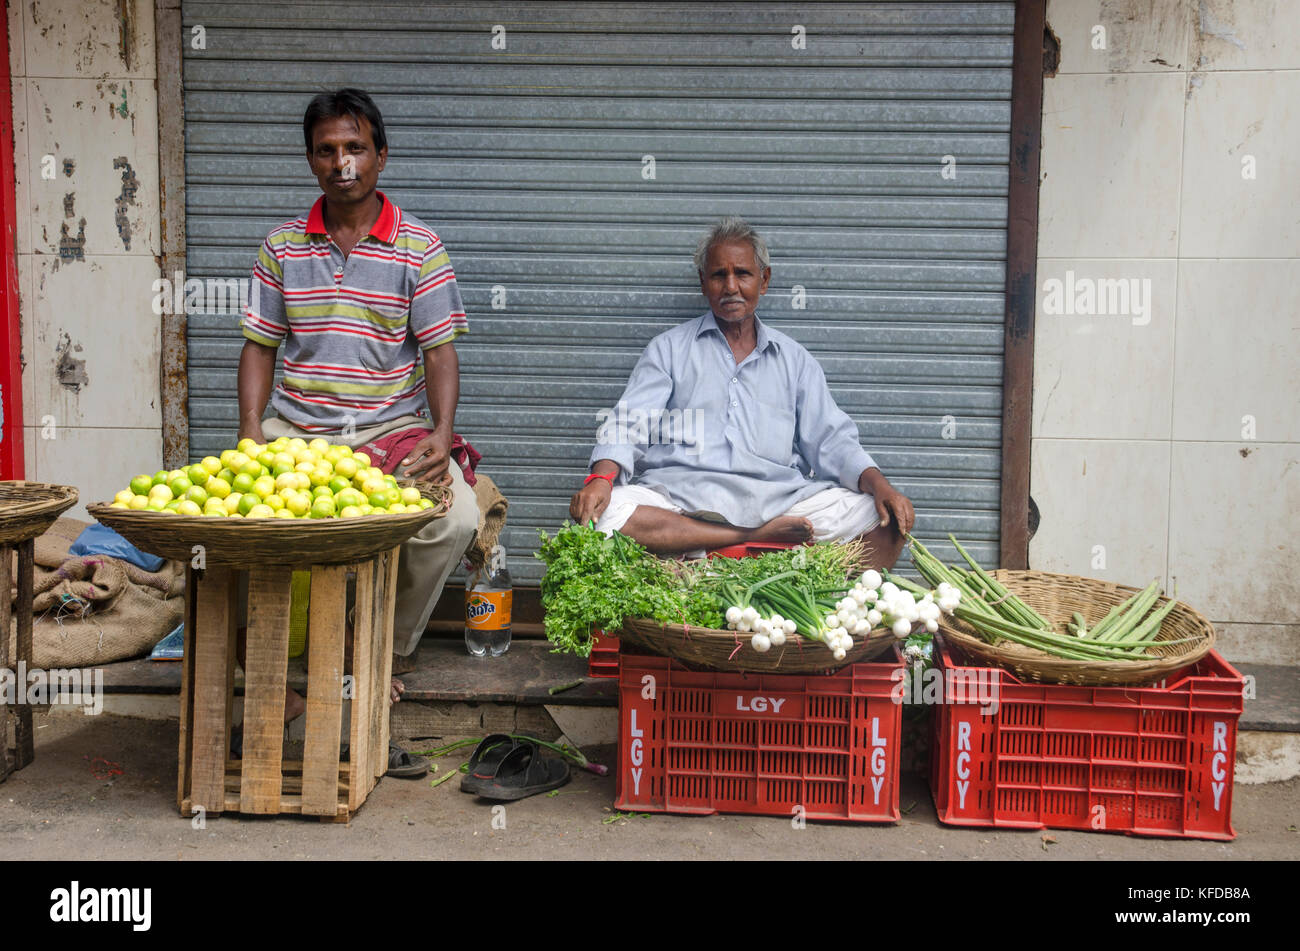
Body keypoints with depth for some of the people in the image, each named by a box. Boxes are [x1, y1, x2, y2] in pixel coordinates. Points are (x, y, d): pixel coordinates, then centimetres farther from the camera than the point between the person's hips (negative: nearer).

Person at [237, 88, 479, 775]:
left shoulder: (417, 247, 1)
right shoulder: (282, 247, 9)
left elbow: (439, 350, -3)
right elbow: (259, 346, 11)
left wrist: (440, 435, -20)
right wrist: (251, 430, -6)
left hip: (392, 428, -2)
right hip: (297, 427, 2)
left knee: (456, 517, -28)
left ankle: (386, 655, -5)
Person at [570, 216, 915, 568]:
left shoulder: (794, 360, 21)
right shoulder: (669, 349, 15)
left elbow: (831, 441, 14)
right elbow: (628, 425, 4)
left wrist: (878, 483, -6)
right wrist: (601, 477, -17)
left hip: (776, 501, 1)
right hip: (682, 500, -1)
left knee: (886, 517, -20)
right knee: (604, 511, -34)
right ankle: (757, 539, -28)